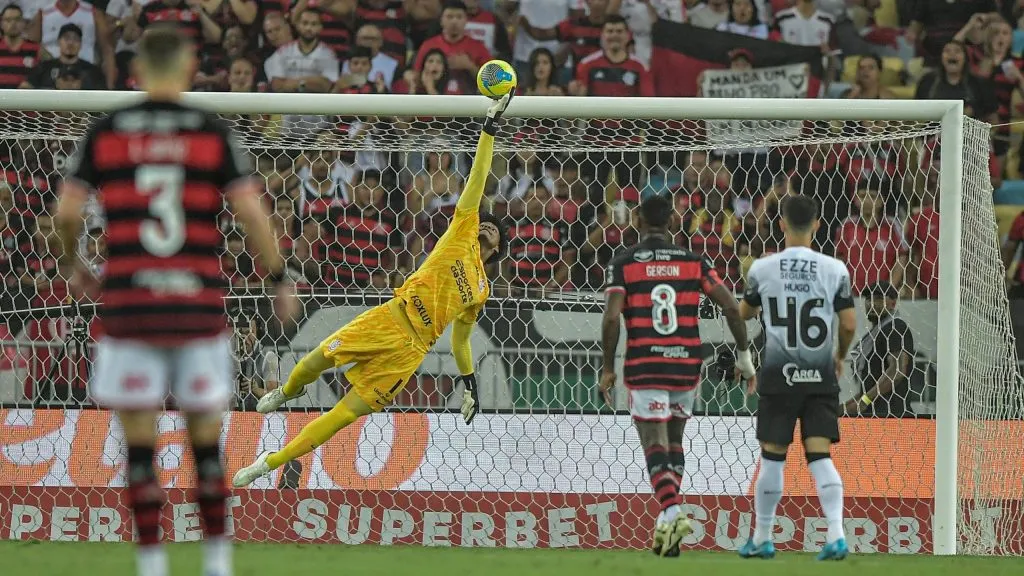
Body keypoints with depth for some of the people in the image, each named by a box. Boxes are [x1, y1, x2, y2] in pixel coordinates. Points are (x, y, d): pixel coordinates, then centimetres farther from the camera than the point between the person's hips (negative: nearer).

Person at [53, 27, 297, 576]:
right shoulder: (213, 133, 2)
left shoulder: (105, 133, 4)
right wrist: (280, 280, 9)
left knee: (139, 443, 5)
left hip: (129, 303, 0)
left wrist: (71, 264, 21)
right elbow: (252, 212, -3)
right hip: (200, 304, 0)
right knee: (206, 438, 12)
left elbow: (66, 212, 2)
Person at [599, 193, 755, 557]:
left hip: (644, 367, -3)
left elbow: (611, 318, -11)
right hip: (686, 364, 3)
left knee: (655, 444, -2)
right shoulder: (695, 262, 5)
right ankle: (667, 522, 19)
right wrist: (744, 355, 10)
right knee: (674, 440, 20)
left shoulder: (622, 265, -1)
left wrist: (608, 368, -2)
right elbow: (731, 308, 0)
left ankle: (671, 511, -25)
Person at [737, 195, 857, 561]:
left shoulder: (762, 269, -6)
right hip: (820, 376, 1)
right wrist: (840, 356, 18)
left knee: (772, 457, 8)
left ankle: (762, 539, 17)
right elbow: (849, 325, -1)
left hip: (778, 375, -1)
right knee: (820, 455, 0)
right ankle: (836, 535, -13)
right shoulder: (834, 270, -5)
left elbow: (744, 315, 9)